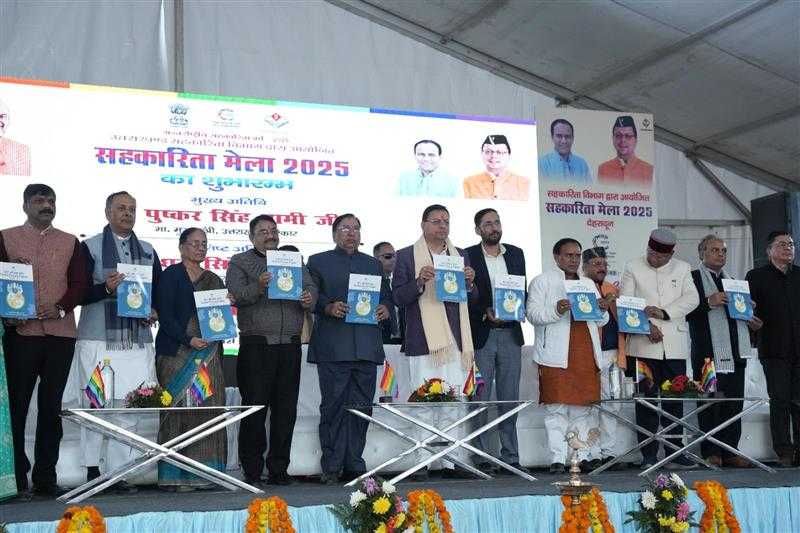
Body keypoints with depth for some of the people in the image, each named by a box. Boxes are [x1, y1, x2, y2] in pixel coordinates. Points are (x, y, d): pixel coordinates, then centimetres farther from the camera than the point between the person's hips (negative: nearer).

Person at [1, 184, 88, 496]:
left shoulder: (69, 242, 14)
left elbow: (79, 283, 8)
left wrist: (61, 307, -9)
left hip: (60, 333, 2)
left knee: (52, 405, 3)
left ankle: (45, 476, 7)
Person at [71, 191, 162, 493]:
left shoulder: (148, 252, 17)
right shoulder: (90, 248, 4)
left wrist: (154, 312, -1)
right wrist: (106, 288, -20)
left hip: (137, 342, 3)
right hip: (98, 341, -3)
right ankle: (92, 469, 7)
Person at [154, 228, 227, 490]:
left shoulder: (213, 280, 18)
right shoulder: (171, 275, 1)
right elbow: (165, 316, -7)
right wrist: (189, 340, -18)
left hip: (208, 353, 5)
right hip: (177, 353, -5)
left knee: (209, 408, 0)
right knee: (180, 408, -7)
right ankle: (175, 475, -4)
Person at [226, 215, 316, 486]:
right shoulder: (239, 262, 7)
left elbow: (310, 287, 12)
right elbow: (235, 295, -8)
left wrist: (309, 298, -11)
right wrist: (258, 287, -26)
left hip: (290, 345, 4)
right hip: (256, 345, -4)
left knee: (286, 409, 5)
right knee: (255, 407, -2)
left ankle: (279, 469, 12)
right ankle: (252, 471, 6)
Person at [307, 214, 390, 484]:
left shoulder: (373, 264, 22)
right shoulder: (318, 262, 11)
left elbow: (386, 296, 21)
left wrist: (385, 308, 0)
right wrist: (328, 307, -15)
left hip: (366, 347, 4)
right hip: (332, 347, -4)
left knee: (362, 406, 4)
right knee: (333, 406, -4)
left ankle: (354, 465, 11)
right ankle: (331, 467, 2)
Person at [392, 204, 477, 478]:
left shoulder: (460, 255, 16)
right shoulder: (406, 256, 3)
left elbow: (472, 299, 17)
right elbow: (398, 297, -3)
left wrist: (469, 283, -4)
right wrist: (419, 281, -19)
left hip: (454, 341, 4)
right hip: (423, 341, -4)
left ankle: (452, 461, 9)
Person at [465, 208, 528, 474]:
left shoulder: (516, 254, 12)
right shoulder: (467, 256, -1)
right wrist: (485, 313, -15)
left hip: (510, 334, 4)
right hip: (481, 335, -4)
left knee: (510, 399, 7)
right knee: (480, 399, -1)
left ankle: (510, 457, 13)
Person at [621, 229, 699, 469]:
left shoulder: (682, 269, 13)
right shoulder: (633, 268, 6)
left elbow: (691, 298, 1)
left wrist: (664, 312, -12)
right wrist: (646, 325, -15)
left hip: (675, 346, 2)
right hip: (643, 346, -2)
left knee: (674, 401, 3)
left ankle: (675, 453, 10)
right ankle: (649, 455, 2)